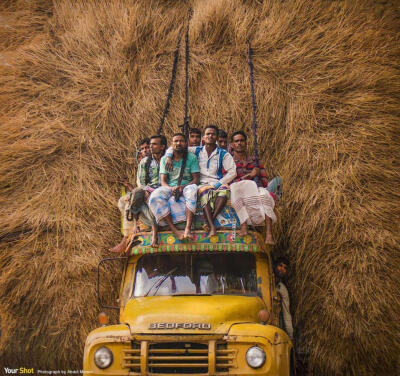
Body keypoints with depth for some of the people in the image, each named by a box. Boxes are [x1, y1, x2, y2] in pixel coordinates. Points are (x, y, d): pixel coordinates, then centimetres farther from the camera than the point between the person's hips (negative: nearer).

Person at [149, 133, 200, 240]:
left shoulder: (192, 158, 6)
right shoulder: (164, 159, 11)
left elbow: (196, 179, -1)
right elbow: (163, 181, 5)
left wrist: (183, 187, -20)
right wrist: (171, 188, -19)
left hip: (186, 187, -2)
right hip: (169, 188, 2)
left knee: (192, 189, -39)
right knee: (155, 196, -32)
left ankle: (188, 229, -46)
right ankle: (175, 231, -35)